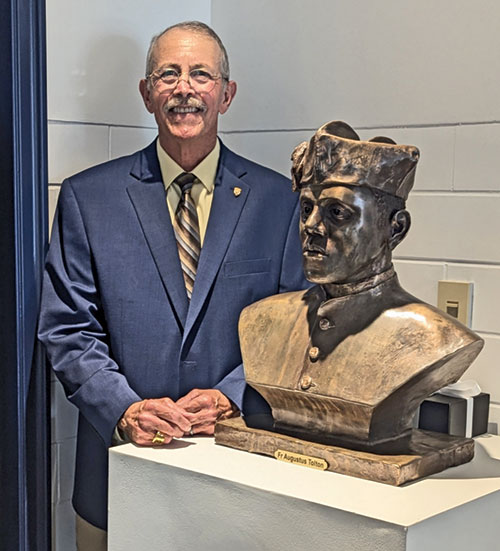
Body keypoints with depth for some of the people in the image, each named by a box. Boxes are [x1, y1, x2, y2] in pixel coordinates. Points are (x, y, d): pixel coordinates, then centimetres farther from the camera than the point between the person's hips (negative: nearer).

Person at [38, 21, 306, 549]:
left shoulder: (278, 199, 2)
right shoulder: (86, 197, 1)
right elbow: (66, 329, -2)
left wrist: (230, 397, -12)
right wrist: (125, 410, -16)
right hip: (120, 462, 0)